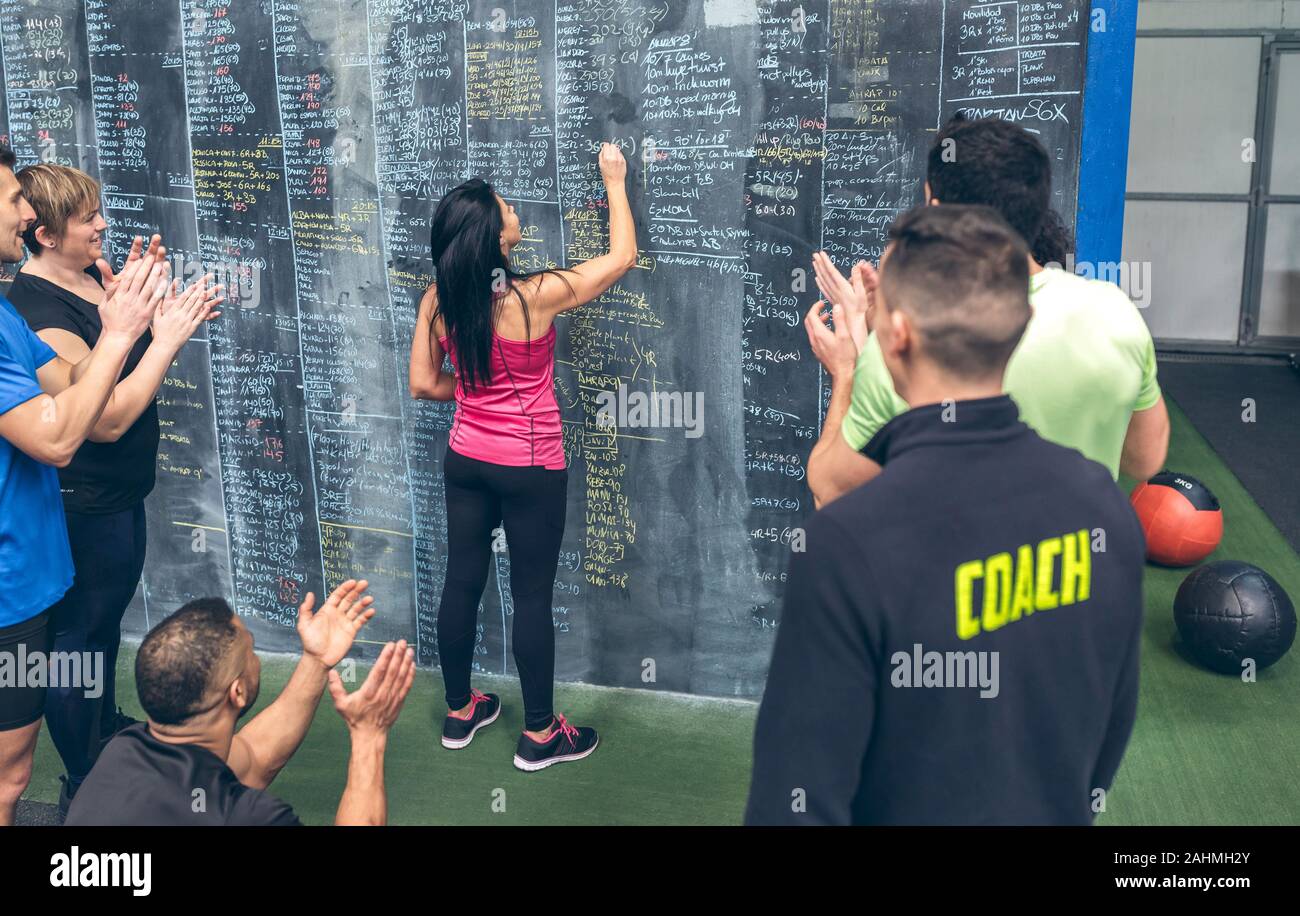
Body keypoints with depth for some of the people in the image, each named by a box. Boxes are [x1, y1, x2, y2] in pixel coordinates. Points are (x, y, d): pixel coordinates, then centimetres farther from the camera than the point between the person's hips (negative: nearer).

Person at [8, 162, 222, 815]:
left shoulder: (93, 276, 0)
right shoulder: (38, 312, -26)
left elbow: (137, 361, 13)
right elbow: (108, 419, -28)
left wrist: (178, 317, -4)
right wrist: (166, 339, -25)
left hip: (122, 491, 9)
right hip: (84, 507, -9)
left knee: (110, 614, 25)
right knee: (81, 634, 6)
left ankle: (106, 725, 46)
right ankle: (83, 781, 23)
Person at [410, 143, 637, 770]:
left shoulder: (438, 300, -7)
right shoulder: (533, 296, -22)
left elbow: (424, 383, 1)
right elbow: (622, 256, -10)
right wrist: (615, 184, 2)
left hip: (466, 459, 5)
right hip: (530, 468, -5)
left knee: (462, 580, 16)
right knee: (532, 594, 6)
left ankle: (460, 711, 32)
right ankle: (539, 734, 18)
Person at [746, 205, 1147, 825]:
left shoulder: (849, 542, -30)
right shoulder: (1103, 502, -11)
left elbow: (801, 792, -24)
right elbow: (1114, 723, 2)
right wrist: (1068, 807, 17)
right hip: (1059, 812, 5)